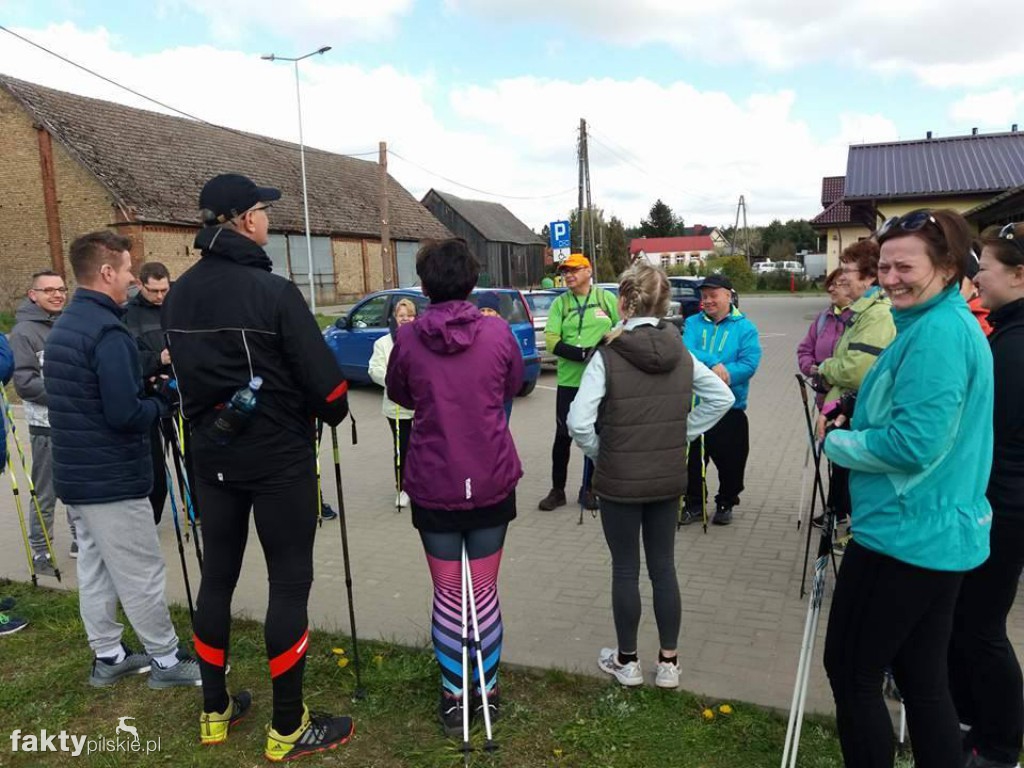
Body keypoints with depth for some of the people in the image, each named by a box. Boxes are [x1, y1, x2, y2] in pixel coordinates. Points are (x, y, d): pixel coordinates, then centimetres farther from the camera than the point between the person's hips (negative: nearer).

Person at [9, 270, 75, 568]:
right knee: (45, 494, 1)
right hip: (47, 426, -6)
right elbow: (25, 382, -14)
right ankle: (39, 552, 14)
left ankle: (80, 539, 29)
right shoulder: (24, 332, -7)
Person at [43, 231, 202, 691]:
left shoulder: (62, 327, 10)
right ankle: (166, 661, 15)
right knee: (141, 575, 2)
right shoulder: (107, 332, -21)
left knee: (95, 569, 17)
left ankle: (108, 656, 29)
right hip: (112, 480, -9)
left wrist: (151, 373, 8)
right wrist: (162, 402, -7)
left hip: (75, 475, 10)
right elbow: (125, 414, -26)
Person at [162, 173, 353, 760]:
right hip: (279, 458, -7)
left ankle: (215, 710, 32)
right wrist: (334, 414, 2)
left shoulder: (180, 295, 3)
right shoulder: (273, 292, -18)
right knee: (289, 582, 4)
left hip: (212, 455, 7)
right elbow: (324, 378, -19)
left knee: (217, 575, 17)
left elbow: (186, 371, 9)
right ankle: (288, 728, 14)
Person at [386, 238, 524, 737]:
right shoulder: (498, 332, -8)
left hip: (433, 485, 0)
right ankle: (487, 691, 27)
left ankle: (453, 697, 24)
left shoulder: (408, 338, -9)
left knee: (447, 594, 14)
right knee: (484, 592, 14)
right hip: (492, 481, 1)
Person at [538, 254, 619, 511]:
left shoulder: (607, 298, 3)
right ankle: (557, 490, 17)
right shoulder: (560, 303, 2)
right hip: (569, 381, 0)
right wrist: (583, 354, -20)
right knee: (563, 436, 4)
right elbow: (552, 341, -7)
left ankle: (588, 489, 24)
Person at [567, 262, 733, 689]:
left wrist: (599, 453, -4)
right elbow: (721, 398, 5)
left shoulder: (608, 356, -17)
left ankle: (627, 662, 26)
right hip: (669, 479, 4)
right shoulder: (681, 353, -1)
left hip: (620, 482, -4)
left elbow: (579, 422, -22)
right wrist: (683, 434, 6)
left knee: (625, 569, 10)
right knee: (663, 567, 15)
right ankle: (669, 663, 26)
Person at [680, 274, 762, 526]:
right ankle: (694, 504, 27)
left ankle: (726, 504, 30)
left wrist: (723, 374, -27)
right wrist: (714, 364, -29)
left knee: (730, 460, 8)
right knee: (691, 459, 10)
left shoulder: (745, 327, -2)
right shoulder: (693, 323, 5)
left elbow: (749, 364, -13)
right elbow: (686, 351, -13)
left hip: (730, 408, -2)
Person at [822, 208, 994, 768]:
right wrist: (855, 424, 9)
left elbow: (915, 443, -26)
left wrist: (835, 443, -10)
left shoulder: (937, 332, -20)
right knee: (923, 677, 18)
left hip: (904, 534, -10)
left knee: (850, 671, 5)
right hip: (939, 532, 10)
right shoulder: (955, 324, 13)